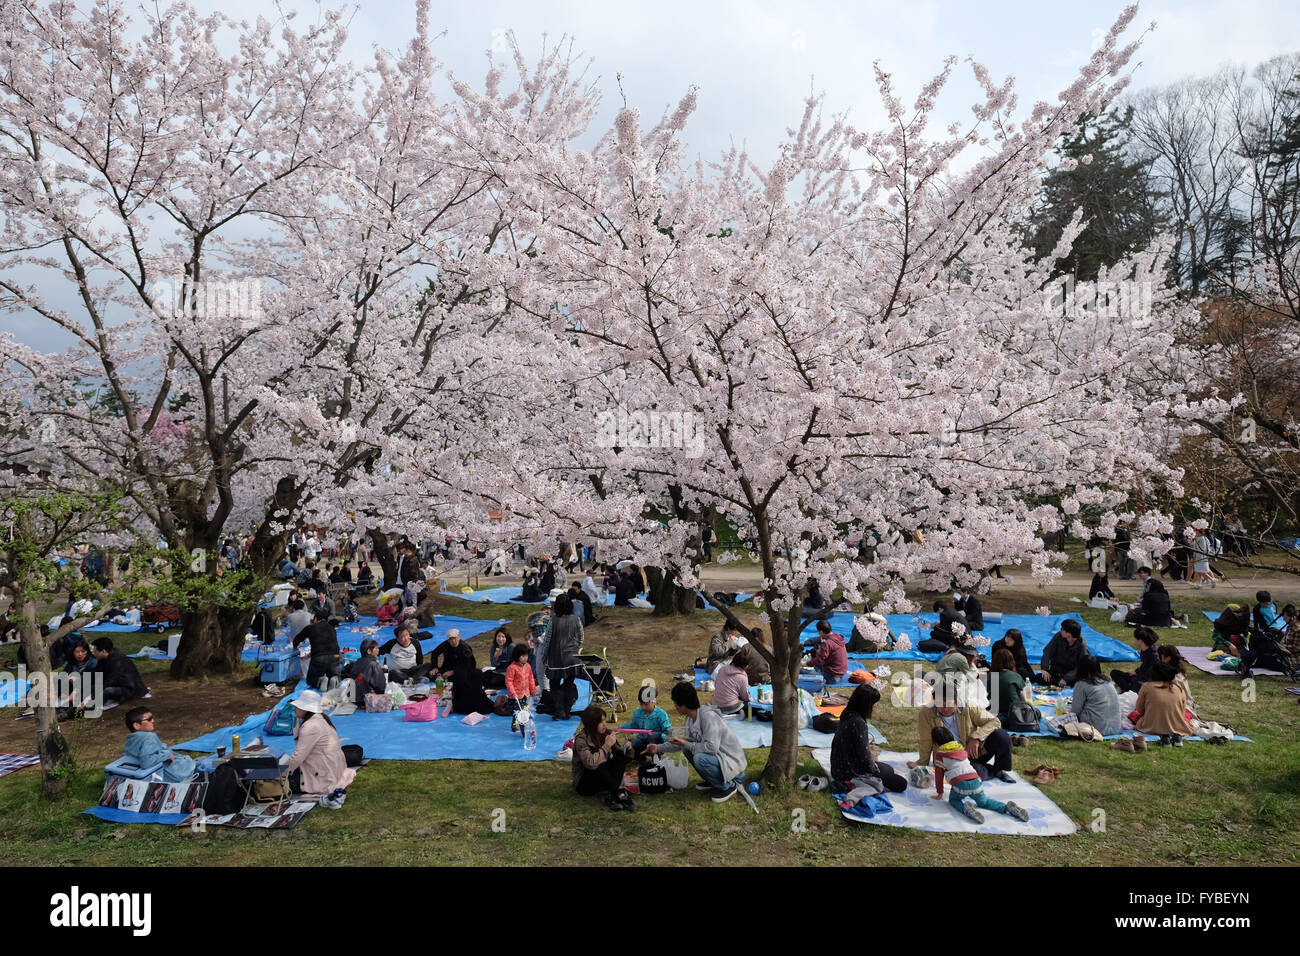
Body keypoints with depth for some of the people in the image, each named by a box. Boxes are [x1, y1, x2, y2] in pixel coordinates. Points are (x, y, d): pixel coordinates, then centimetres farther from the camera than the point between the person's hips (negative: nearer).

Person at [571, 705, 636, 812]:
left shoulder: (606, 733, -3)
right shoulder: (581, 739, -21)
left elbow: (621, 752, 5)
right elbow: (590, 763, -36)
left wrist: (627, 749, -19)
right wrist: (607, 745, -29)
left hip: (603, 778, 7)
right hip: (584, 783, -7)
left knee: (622, 755, -16)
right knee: (600, 766, -35)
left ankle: (612, 796, -30)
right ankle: (620, 794, -30)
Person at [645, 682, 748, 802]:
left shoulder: (708, 716, -26)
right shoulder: (690, 718, 2)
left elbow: (711, 747, -33)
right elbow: (685, 741, 16)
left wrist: (686, 744, -20)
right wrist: (658, 748, 13)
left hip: (732, 761, -9)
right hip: (717, 756, 9)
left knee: (700, 758, -31)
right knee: (686, 748, 7)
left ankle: (729, 786, -7)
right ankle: (712, 781, 18)